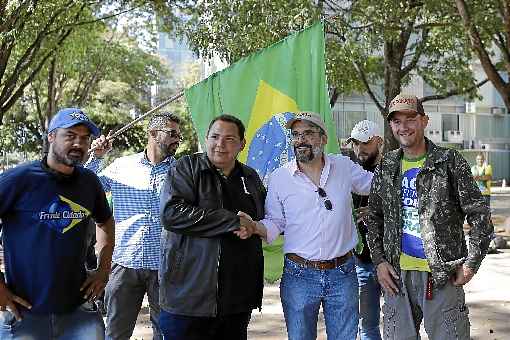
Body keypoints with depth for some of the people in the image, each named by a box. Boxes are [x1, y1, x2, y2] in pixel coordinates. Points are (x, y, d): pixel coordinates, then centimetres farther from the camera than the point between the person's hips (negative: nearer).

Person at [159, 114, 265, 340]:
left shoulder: (251, 178, 14)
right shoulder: (186, 168, -3)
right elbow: (171, 213, -18)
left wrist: (252, 227, -2)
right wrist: (233, 222, -18)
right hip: (188, 295, -5)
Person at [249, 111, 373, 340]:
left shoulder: (345, 167, 3)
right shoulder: (278, 178, -1)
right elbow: (274, 223, 3)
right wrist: (255, 226, -17)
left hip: (343, 272, 1)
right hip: (299, 275, -1)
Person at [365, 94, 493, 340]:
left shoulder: (450, 162, -3)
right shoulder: (386, 167, 9)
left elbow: (479, 215, -3)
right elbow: (373, 217, 15)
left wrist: (471, 263, -8)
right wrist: (379, 260, 4)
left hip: (443, 275, -3)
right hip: (397, 275, 4)